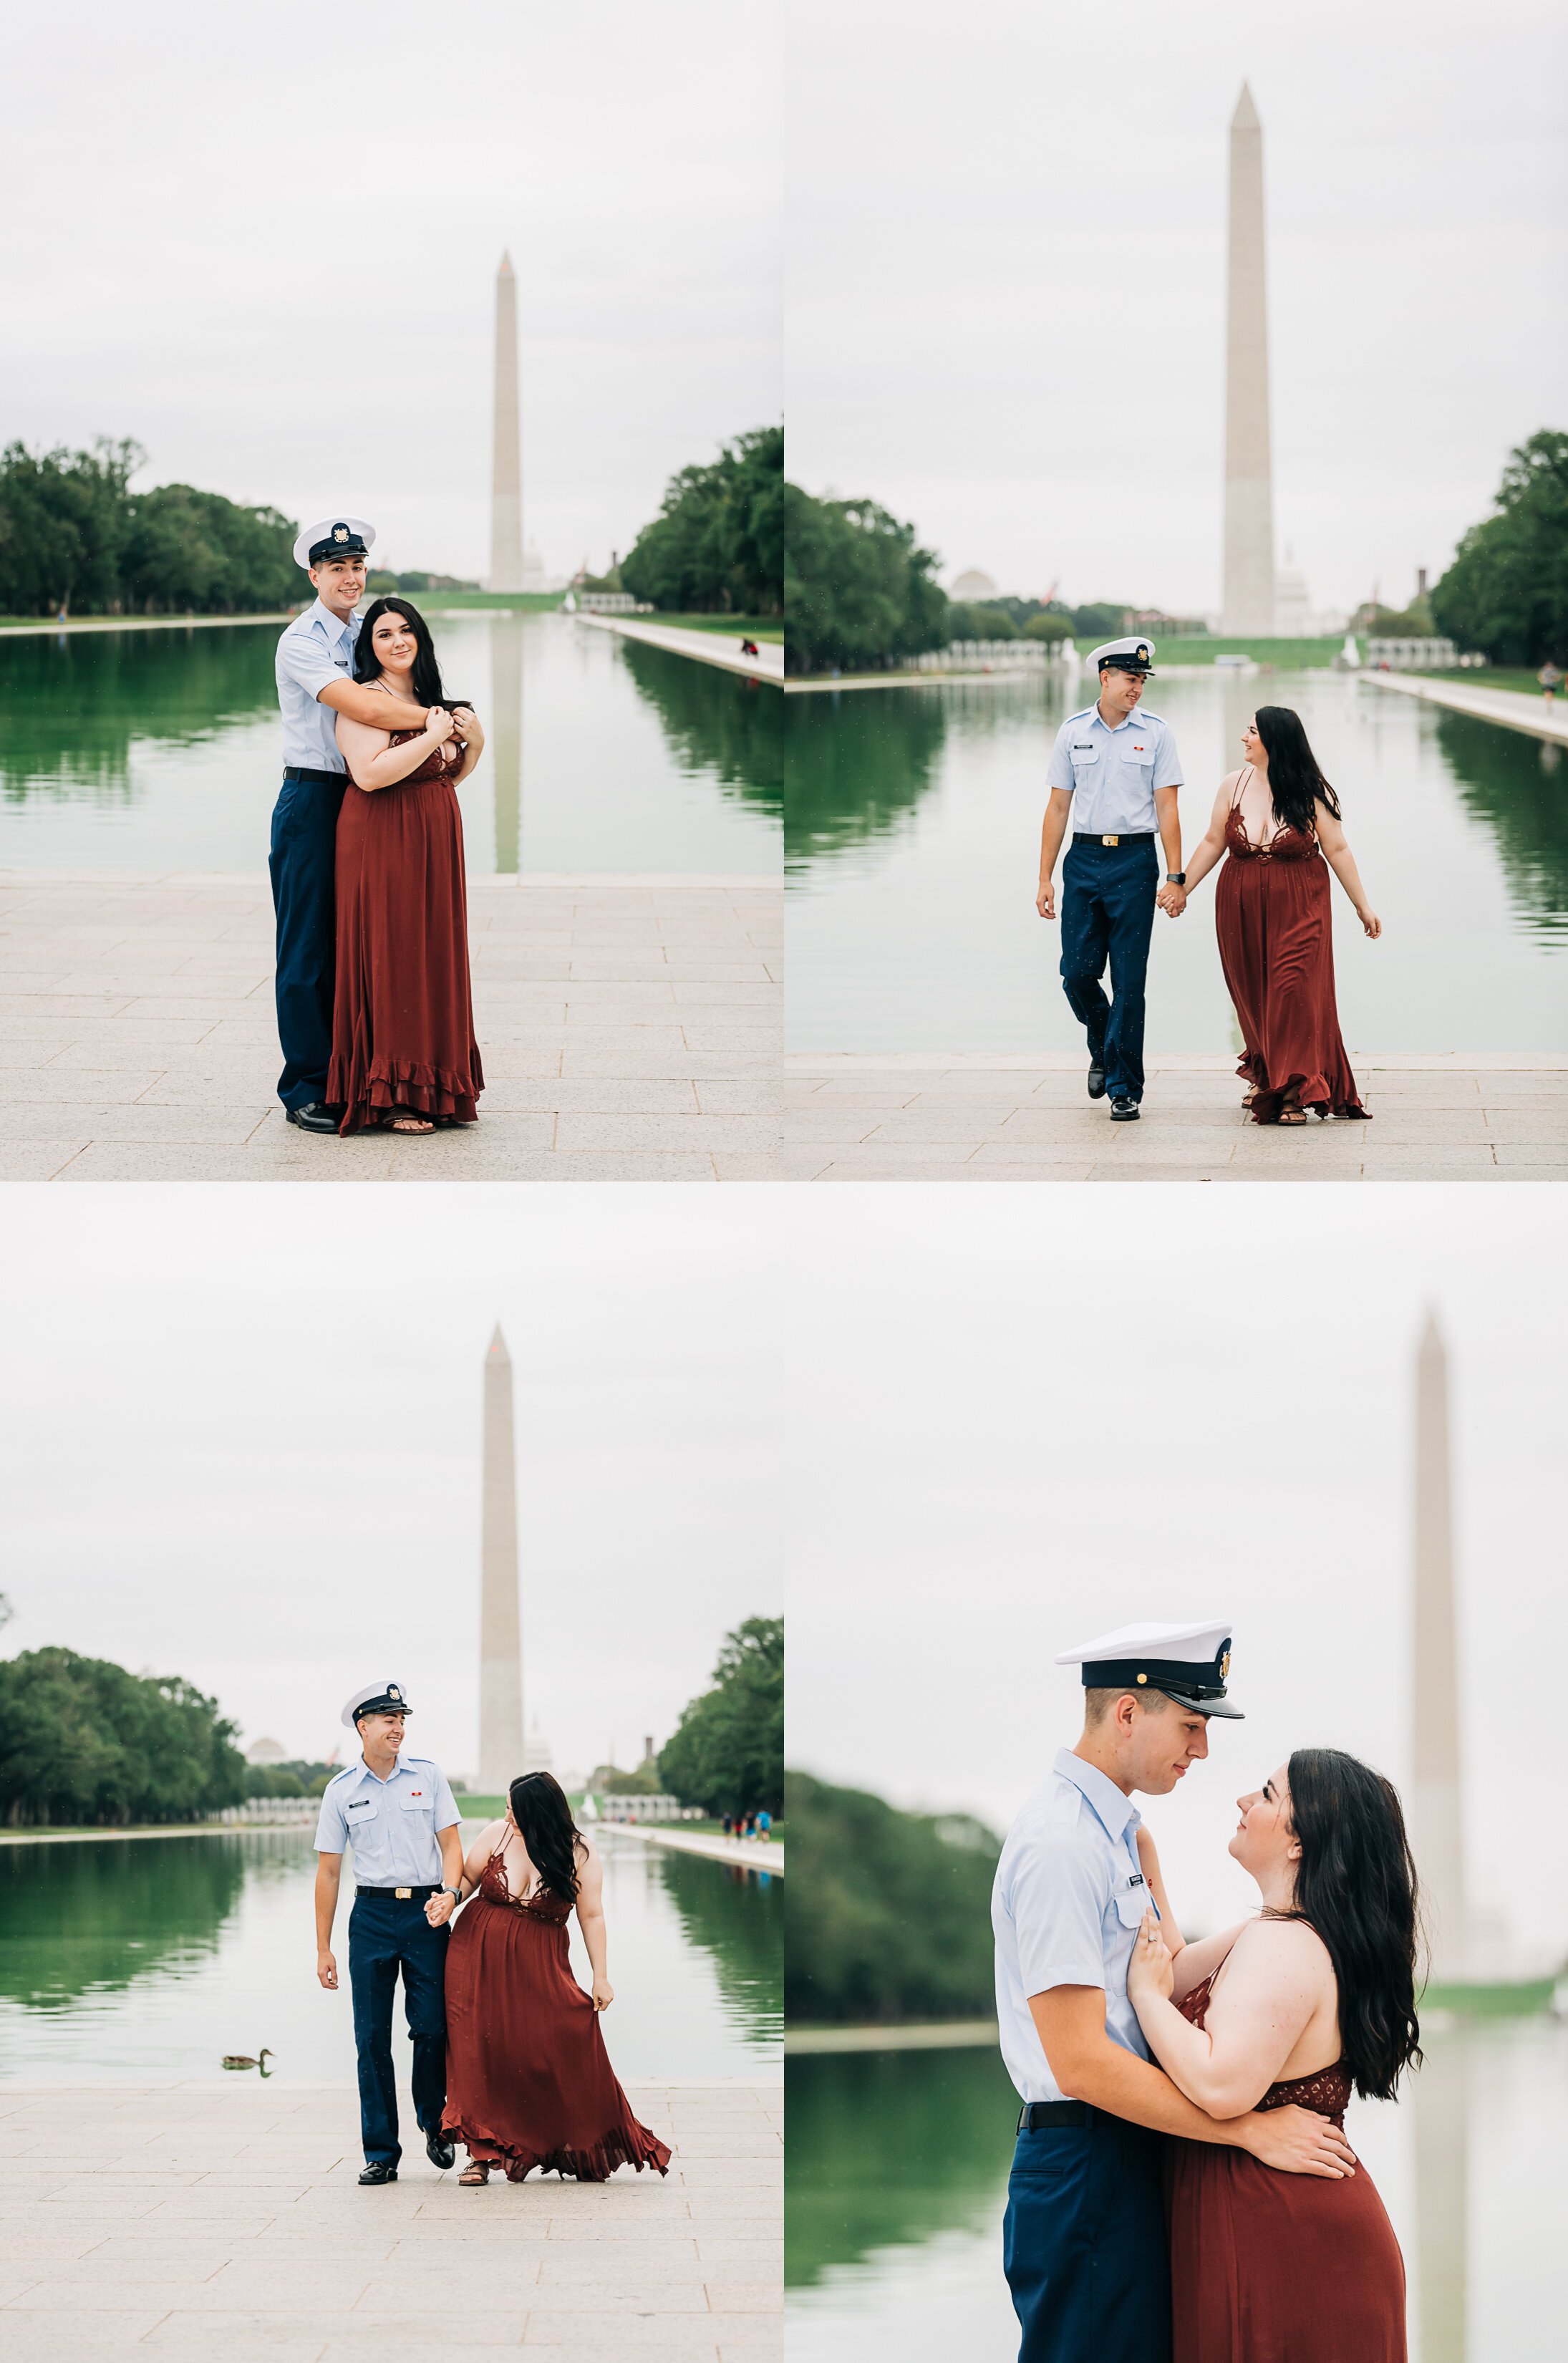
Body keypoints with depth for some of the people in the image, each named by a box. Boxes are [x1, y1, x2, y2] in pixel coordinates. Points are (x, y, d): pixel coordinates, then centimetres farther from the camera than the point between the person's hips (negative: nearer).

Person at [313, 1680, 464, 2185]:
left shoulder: (428, 1776, 5)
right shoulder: (341, 1791, 5)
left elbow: (451, 1843, 5)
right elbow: (328, 1871, 8)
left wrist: (450, 1892, -16)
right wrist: (322, 1948, 5)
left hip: (426, 1913, 0)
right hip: (372, 1914, 0)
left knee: (432, 2026, -6)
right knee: (372, 2037, -1)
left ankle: (435, 2125, 18)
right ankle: (381, 2152, 5)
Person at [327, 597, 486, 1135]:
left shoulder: (426, 699, 15)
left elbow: (449, 776, 21)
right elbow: (370, 773, -25)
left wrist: (473, 742, 2)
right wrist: (431, 737, -20)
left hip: (432, 846, 9)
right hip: (383, 843, -9)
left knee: (431, 959, 10)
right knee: (388, 960, -7)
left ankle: (430, 1087, 16)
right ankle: (385, 1097, -4)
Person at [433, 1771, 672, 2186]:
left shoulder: (581, 1855, -7)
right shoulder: (497, 1834, -3)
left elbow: (591, 1916, -3)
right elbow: (468, 1876, 11)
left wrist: (601, 1977, -4)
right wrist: (452, 1899, -10)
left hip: (539, 1967, -2)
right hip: (480, 1959, 2)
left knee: (563, 2048, -11)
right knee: (479, 2052, -2)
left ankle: (582, 2148, 4)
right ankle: (481, 2153, 4)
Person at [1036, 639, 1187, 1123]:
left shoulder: (1155, 734, 2)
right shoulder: (1073, 732, 7)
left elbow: (1167, 809, -1)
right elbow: (1058, 807, 8)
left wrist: (1175, 878, -8)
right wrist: (1045, 878, 4)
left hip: (1134, 861, -2)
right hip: (1083, 860, 2)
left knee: (1129, 980, -2)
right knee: (1077, 973, -1)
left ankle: (1125, 1089, 4)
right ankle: (1102, 1049, 28)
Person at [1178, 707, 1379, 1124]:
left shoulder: (1309, 792, -7)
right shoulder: (1234, 785, 2)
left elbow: (1336, 849, -2)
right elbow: (1214, 843, 11)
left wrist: (1363, 905, 2)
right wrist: (1181, 889, 11)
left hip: (1298, 908, -3)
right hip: (1242, 908, 3)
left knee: (1293, 992, -10)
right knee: (1251, 993, 7)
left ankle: (1292, 1092, -8)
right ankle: (1264, 1076, 26)